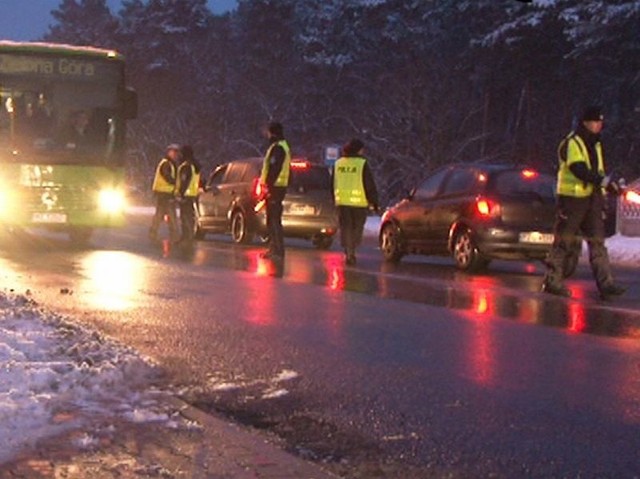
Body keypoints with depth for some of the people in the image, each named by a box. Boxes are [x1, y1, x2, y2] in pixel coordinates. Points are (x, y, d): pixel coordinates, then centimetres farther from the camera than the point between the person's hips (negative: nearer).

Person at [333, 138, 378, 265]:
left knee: (345, 228, 6)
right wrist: (374, 202, 2)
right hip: (359, 202, -3)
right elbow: (370, 185, -6)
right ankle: (351, 252, 3)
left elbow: (333, 185, 16)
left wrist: (335, 199, 25)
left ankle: (348, 252, -1)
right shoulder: (362, 164, -7)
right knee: (356, 229, 7)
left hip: (342, 201, 4)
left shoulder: (338, 163, 8)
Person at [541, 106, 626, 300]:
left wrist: (605, 191, 14)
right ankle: (552, 281, 6)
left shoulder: (595, 145, 17)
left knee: (597, 241, 1)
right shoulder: (571, 143, -11)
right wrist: (606, 181, -26)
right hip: (572, 198, -8)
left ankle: (605, 283, -2)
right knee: (563, 241, -2)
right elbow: (580, 171, -22)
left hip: (592, 198, 8)